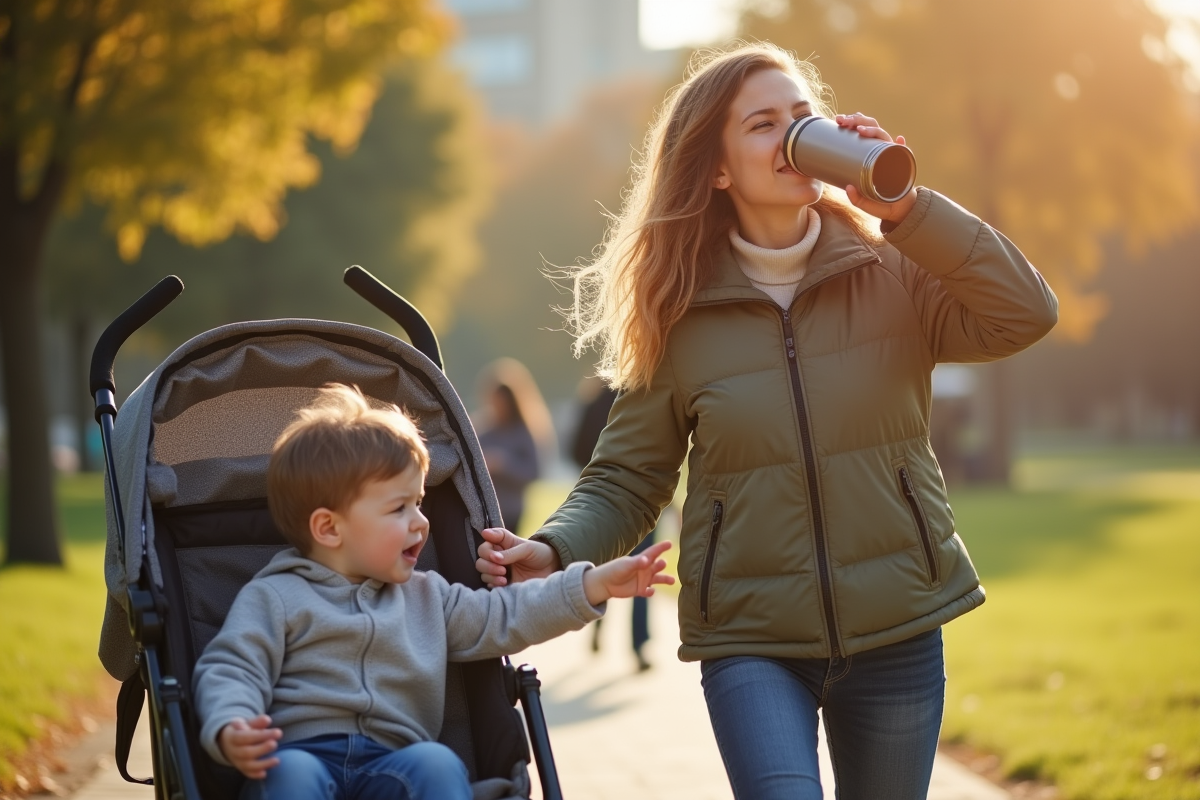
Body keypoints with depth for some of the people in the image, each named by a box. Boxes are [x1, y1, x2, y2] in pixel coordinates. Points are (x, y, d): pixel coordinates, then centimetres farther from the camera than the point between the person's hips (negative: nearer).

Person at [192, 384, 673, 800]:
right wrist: (230, 731, -23)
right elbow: (231, 671, 0)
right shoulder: (273, 598, 10)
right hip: (299, 753, -3)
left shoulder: (426, 598, 26)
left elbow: (507, 617, 25)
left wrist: (596, 584, 16)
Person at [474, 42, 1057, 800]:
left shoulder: (893, 274, -1)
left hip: (897, 631, 2)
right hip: (749, 641, -1)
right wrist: (554, 550, -17)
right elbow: (627, 480, 2)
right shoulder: (680, 313, -3)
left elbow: (1025, 316, -15)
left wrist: (905, 209, -20)